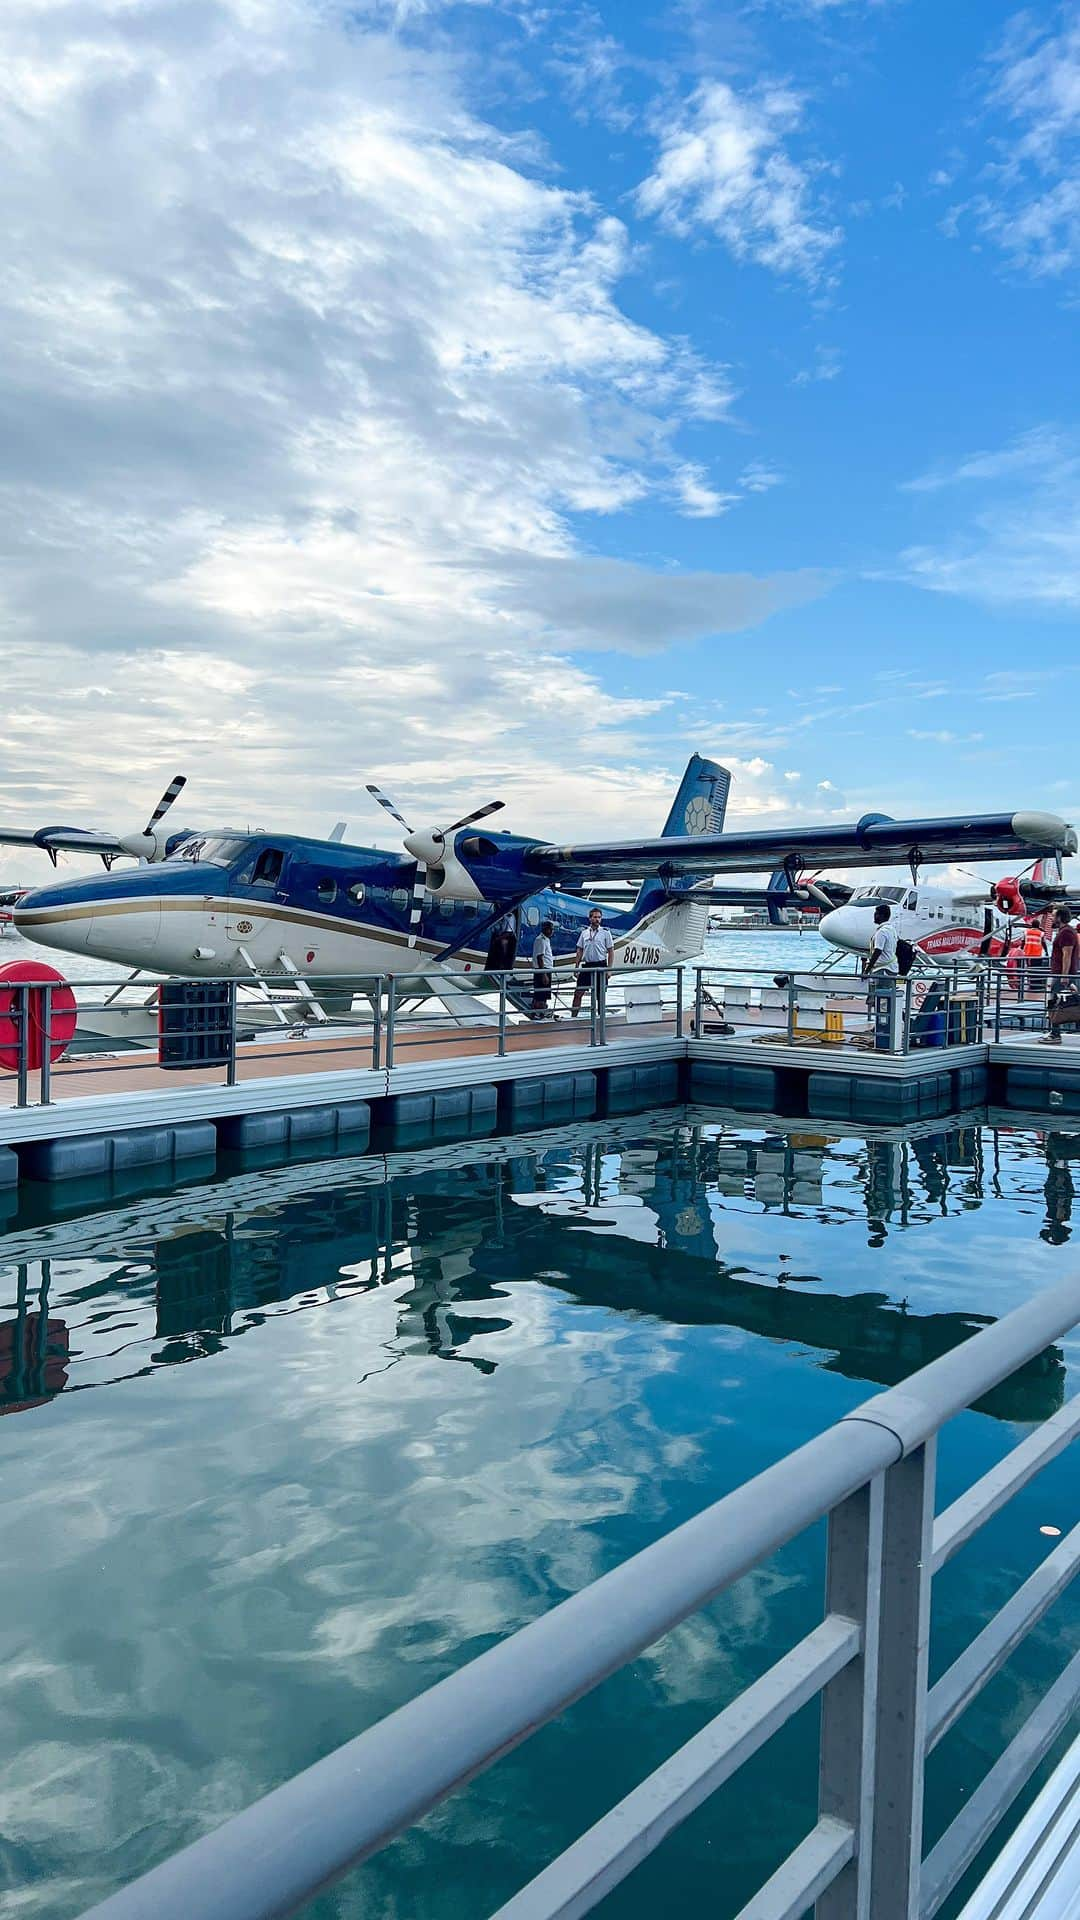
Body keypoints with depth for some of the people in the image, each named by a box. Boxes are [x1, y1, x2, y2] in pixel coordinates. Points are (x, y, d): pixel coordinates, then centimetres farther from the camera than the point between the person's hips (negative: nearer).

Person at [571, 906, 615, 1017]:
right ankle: (573, 1017, 4)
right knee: (578, 993, -1)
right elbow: (579, 951, 11)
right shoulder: (584, 932, 8)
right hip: (587, 966, 3)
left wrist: (609, 969, -9)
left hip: (600, 966, -3)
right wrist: (576, 967, 5)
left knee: (600, 994, 5)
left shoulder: (605, 932, -1)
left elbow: (611, 952, -1)